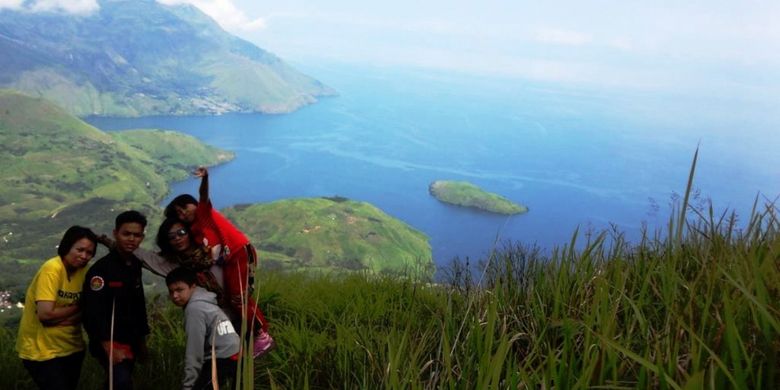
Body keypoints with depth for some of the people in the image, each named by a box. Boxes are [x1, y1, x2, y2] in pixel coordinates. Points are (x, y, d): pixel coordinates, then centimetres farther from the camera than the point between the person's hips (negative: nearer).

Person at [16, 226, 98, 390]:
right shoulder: (52, 269, -20)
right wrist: (77, 308, -12)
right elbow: (46, 314, -26)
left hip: (72, 348, 6)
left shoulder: (83, 270, -1)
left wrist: (59, 318, -20)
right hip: (42, 351, -6)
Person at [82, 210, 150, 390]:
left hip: (129, 341, 8)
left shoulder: (135, 265, 7)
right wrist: (109, 347, -26)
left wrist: (141, 340, 18)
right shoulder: (101, 269, -17)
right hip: (110, 342, -8)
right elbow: (94, 311, -22)